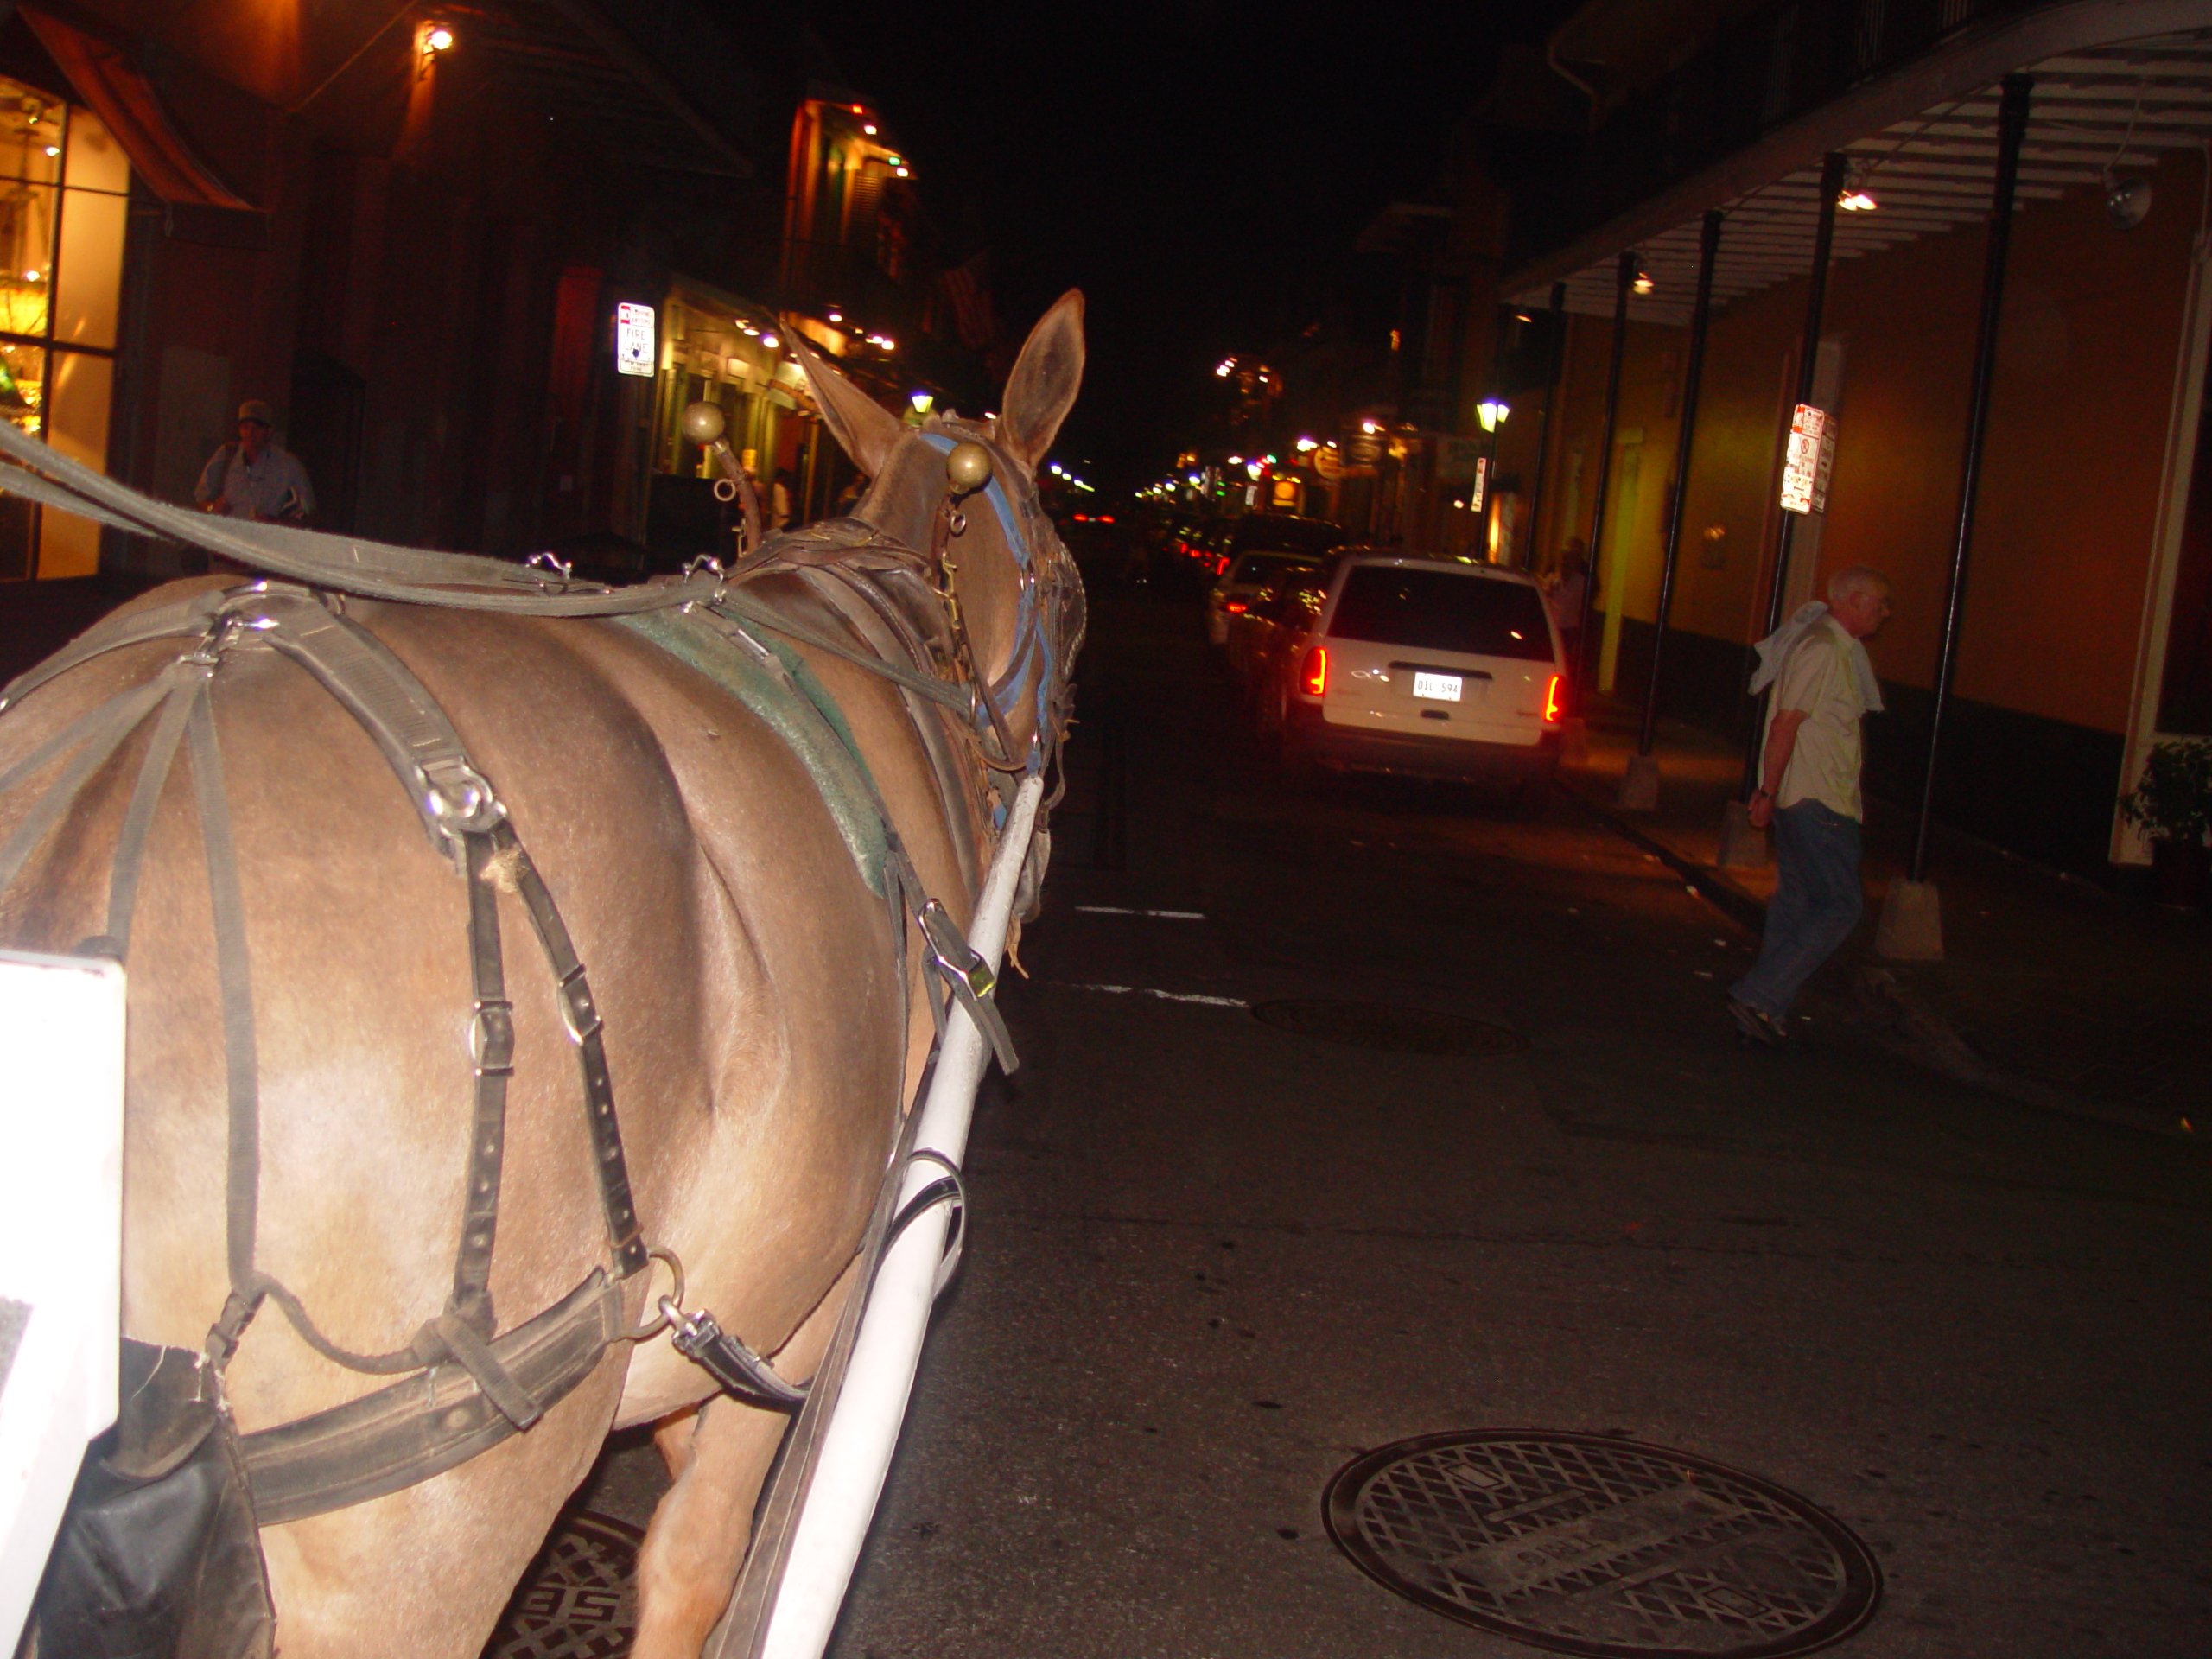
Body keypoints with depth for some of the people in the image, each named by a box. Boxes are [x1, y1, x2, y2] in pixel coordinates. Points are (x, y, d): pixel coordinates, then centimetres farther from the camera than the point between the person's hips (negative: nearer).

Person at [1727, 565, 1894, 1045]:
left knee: (1795, 902, 12)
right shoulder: (1822, 650, -16)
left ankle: (1765, 1011, 16)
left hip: (1808, 800, 10)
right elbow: (1786, 723, -20)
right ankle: (1758, 997, -9)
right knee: (1841, 906, -8)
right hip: (1816, 801, -10)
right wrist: (1769, 792, -20)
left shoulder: (1838, 648, 16)